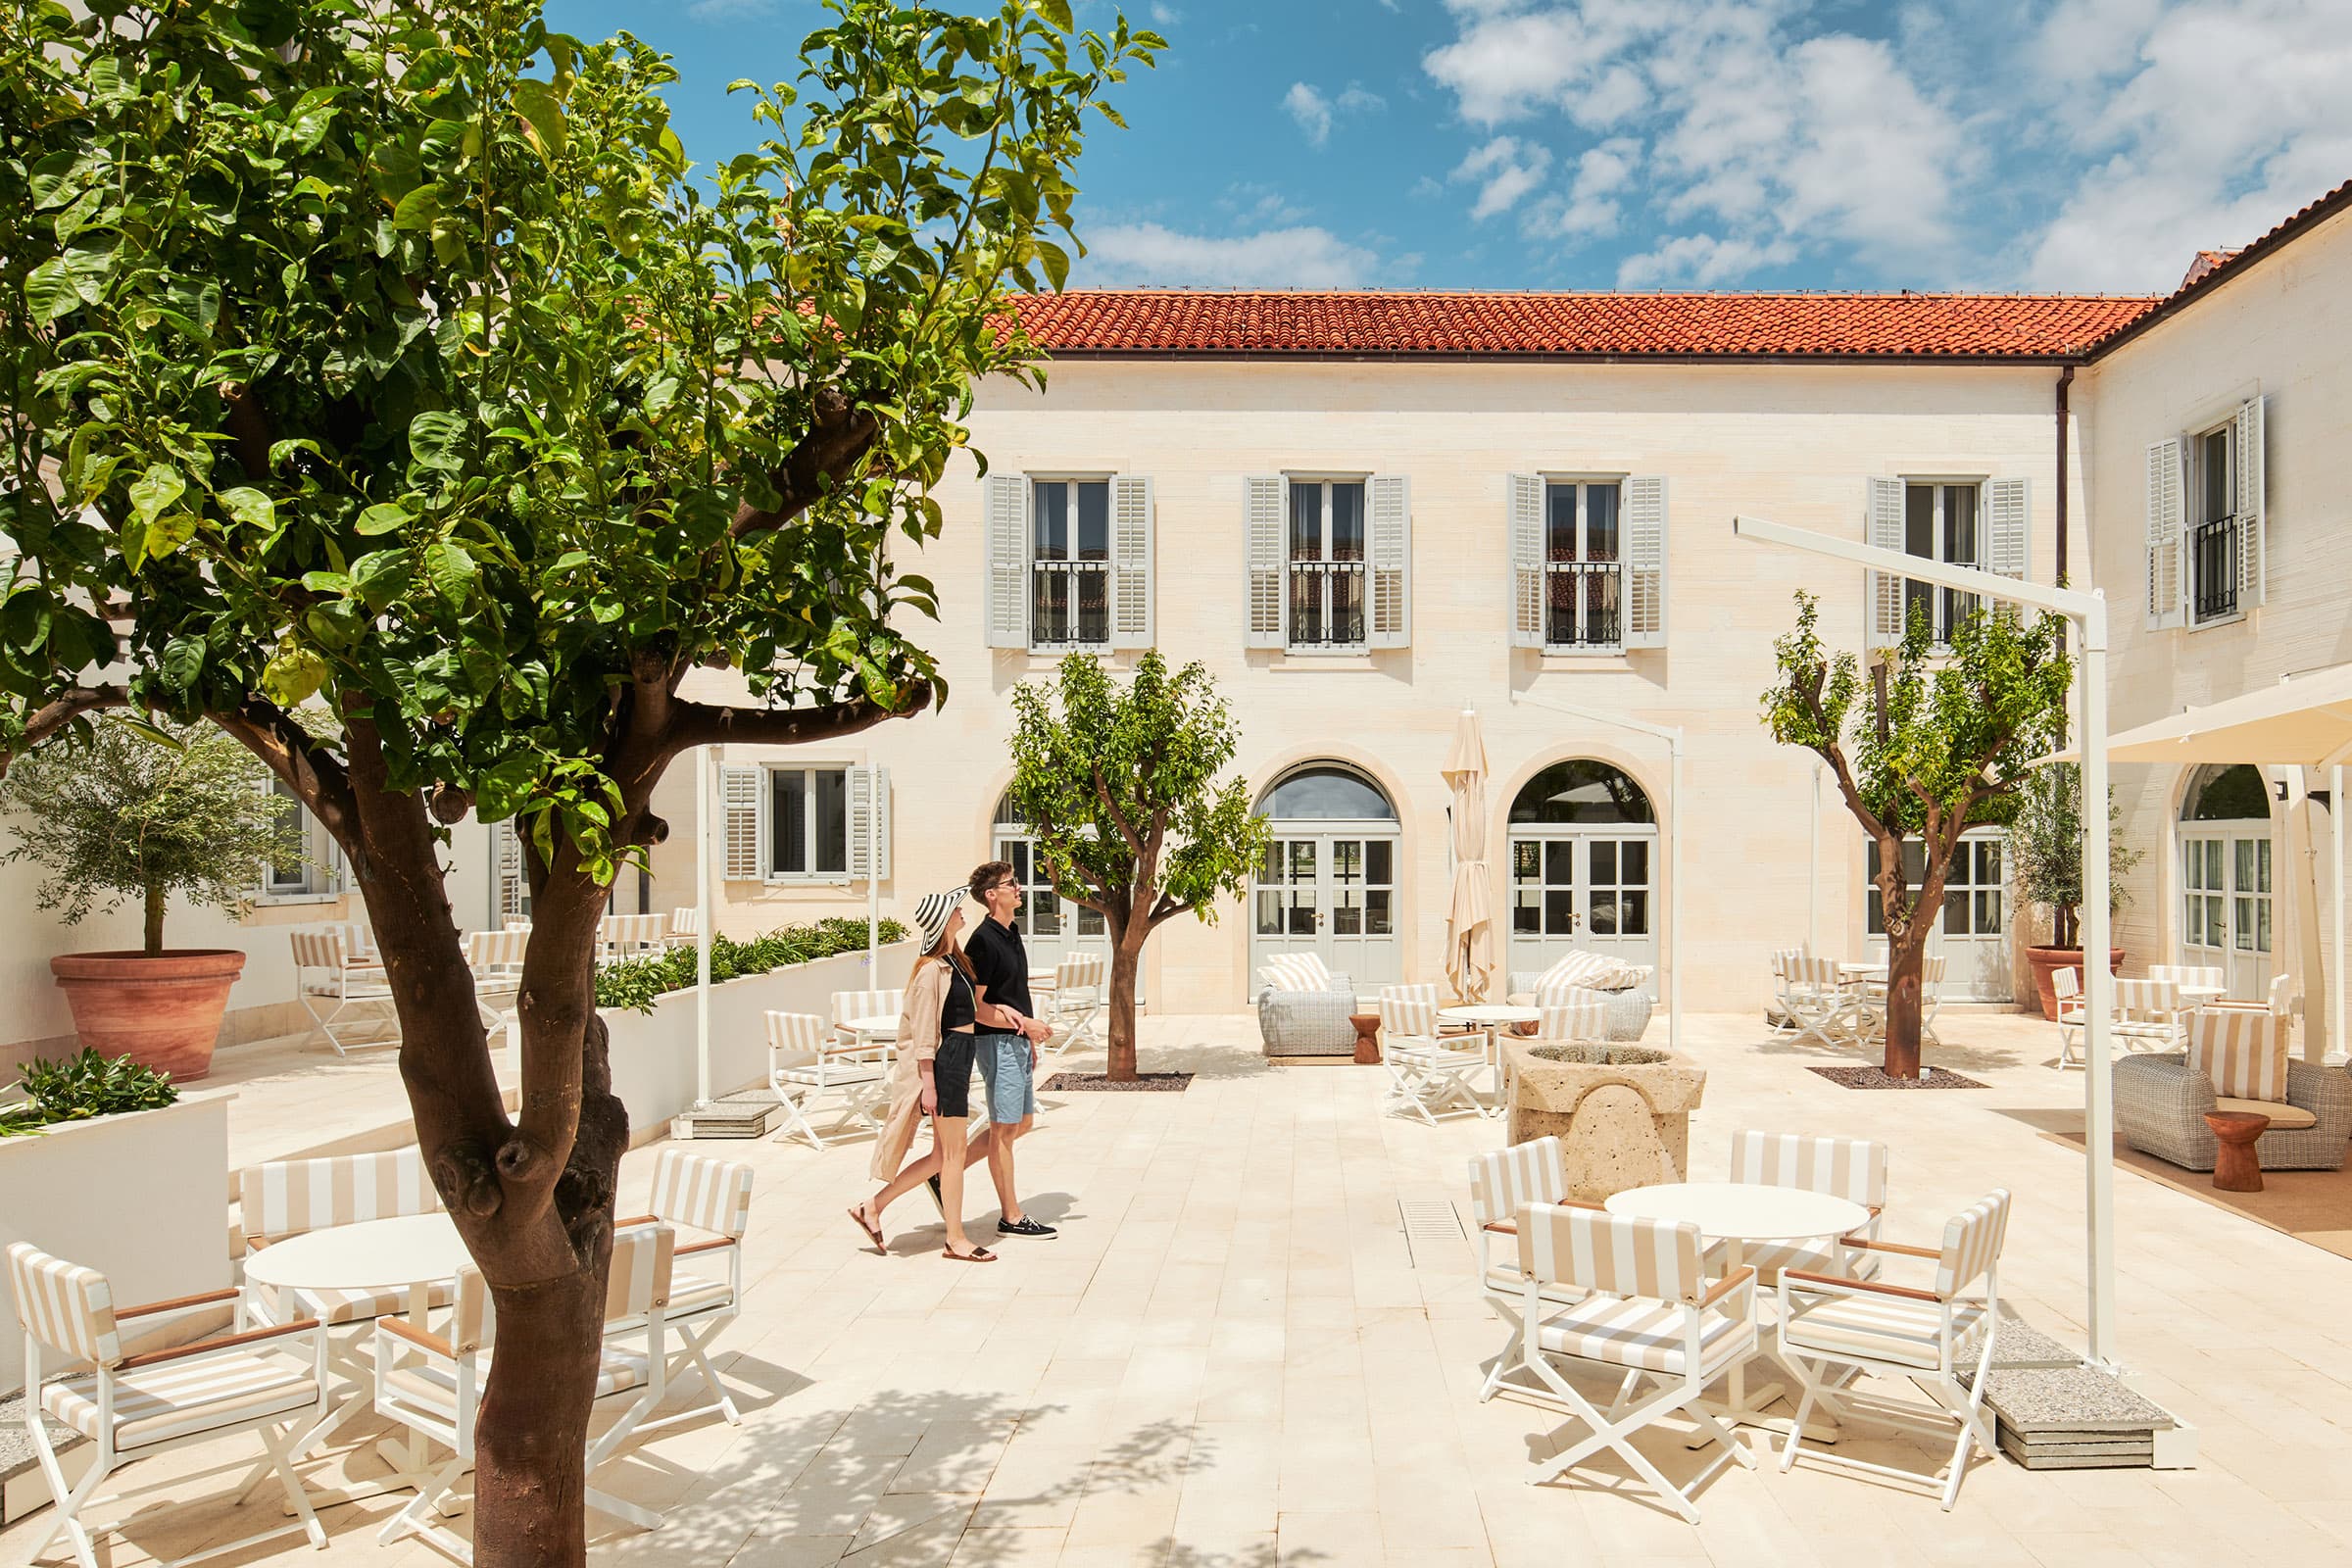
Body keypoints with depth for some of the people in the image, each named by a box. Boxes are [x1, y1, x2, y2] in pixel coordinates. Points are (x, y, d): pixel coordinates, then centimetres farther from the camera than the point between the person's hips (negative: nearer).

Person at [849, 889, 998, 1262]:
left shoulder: (955, 962, 12)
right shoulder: (932, 969, -16)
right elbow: (923, 1032, -17)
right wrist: (928, 1084, -18)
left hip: (960, 1059, 10)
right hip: (944, 1060, -10)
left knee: (942, 1154, 14)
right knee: (954, 1151, 1)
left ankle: (872, 1207, 21)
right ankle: (956, 1239, 13)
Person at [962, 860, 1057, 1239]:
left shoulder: (1011, 933, 12)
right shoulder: (984, 940, -17)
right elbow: (975, 1006, -19)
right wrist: (1026, 1024, -20)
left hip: (1017, 1040, 10)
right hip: (997, 1041, -10)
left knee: (1023, 1123, 16)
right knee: (1005, 1128, -1)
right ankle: (1011, 1217, 9)